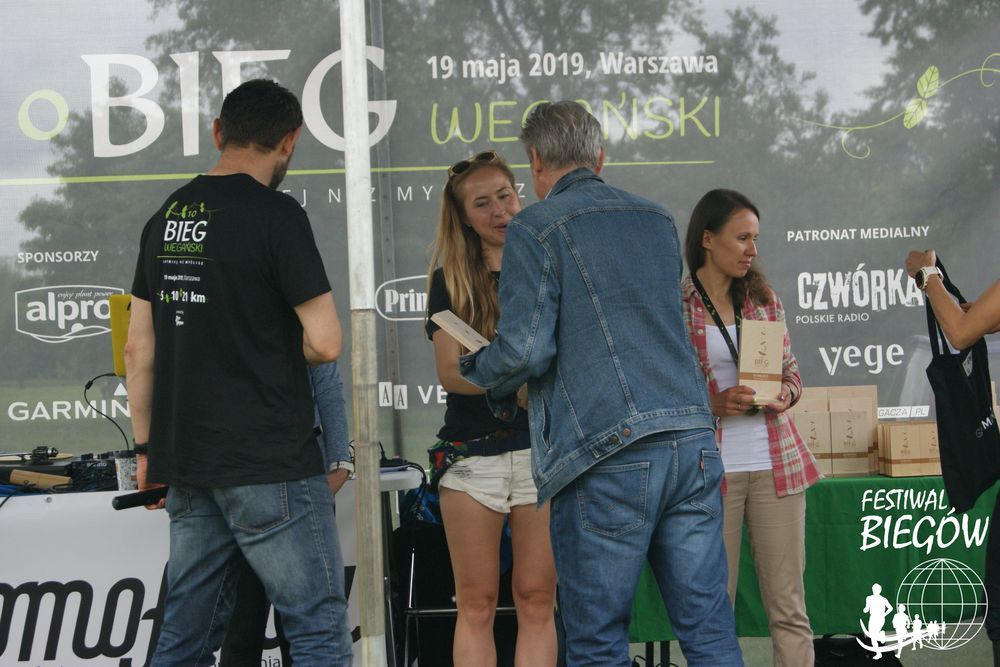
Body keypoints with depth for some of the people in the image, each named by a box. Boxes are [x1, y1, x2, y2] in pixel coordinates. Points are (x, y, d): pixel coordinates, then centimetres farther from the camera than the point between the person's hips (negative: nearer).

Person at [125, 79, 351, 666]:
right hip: (269, 463, -7)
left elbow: (139, 349, 13)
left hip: (186, 464, 7)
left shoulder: (166, 218, 10)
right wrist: (283, 347, 7)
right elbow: (325, 343, -14)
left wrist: (148, 448, 19)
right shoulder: (276, 215, -11)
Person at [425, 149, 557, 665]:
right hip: (473, 452, 0)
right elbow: (450, 371, -5)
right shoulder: (453, 280, 6)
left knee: (536, 601, 0)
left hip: (542, 444, 0)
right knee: (476, 605, 1)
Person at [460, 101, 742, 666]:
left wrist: (481, 370, 12)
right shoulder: (658, 220, 19)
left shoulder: (536, 229, -1)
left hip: (608, 454, -6)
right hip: (692, 440, 6)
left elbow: (525, 350, -9)